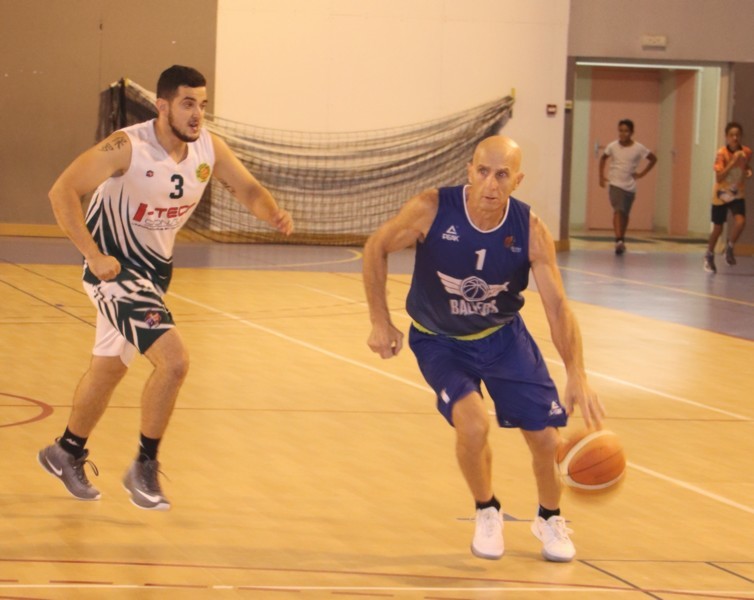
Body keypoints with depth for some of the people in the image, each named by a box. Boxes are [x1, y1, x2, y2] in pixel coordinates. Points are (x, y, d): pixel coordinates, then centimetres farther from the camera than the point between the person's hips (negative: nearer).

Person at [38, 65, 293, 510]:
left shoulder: (208, 148, -7)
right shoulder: (128, 147, -25)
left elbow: (248, 189, 2)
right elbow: (63, 191, -25)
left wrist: (274, 214, -21)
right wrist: (93, 254, -29)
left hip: (156, 270, 8)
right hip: (116, 268, -8)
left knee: (110, 368, 22)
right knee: (174, 360, -20)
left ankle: (67, 453, 44)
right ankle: (145, 468, -4)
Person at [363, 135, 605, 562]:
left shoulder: (531, 231, -23)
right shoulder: (432, 210, -27)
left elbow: (557, 306, -23)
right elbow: (376, 249, -10)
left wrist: (578, 376, -34)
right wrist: (381, 322, -11)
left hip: (503, 335, 2)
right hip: (439, 340, -2)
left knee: (547, 437, -1)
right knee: (473, 425, -26)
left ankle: (550, 519, 31)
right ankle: (487, 513, 5)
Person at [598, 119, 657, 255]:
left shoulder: (638, 148, -7)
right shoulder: (612, 146, -4)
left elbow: (653, 159, 7)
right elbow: (603, 158, 16)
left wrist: (642, 173, 1)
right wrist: (601, 175, 8)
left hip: (630, 186, 1)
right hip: (615, 184, -1)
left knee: (625, 214, 12)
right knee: (618, 210, -20)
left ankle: (622, 240, 31)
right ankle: (618, 240, -29)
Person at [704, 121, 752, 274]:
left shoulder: (747, 152, -9)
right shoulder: (721, 153, -21)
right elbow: (719, 177, -29)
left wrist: (748, 171, -10)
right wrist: (733, 161, -36)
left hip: (737, 194, 2)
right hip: (721, 195, -2)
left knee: (740, 222, -21)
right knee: (717, 228, 8)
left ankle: (729, 248, 6)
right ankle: (709, 256, 33)